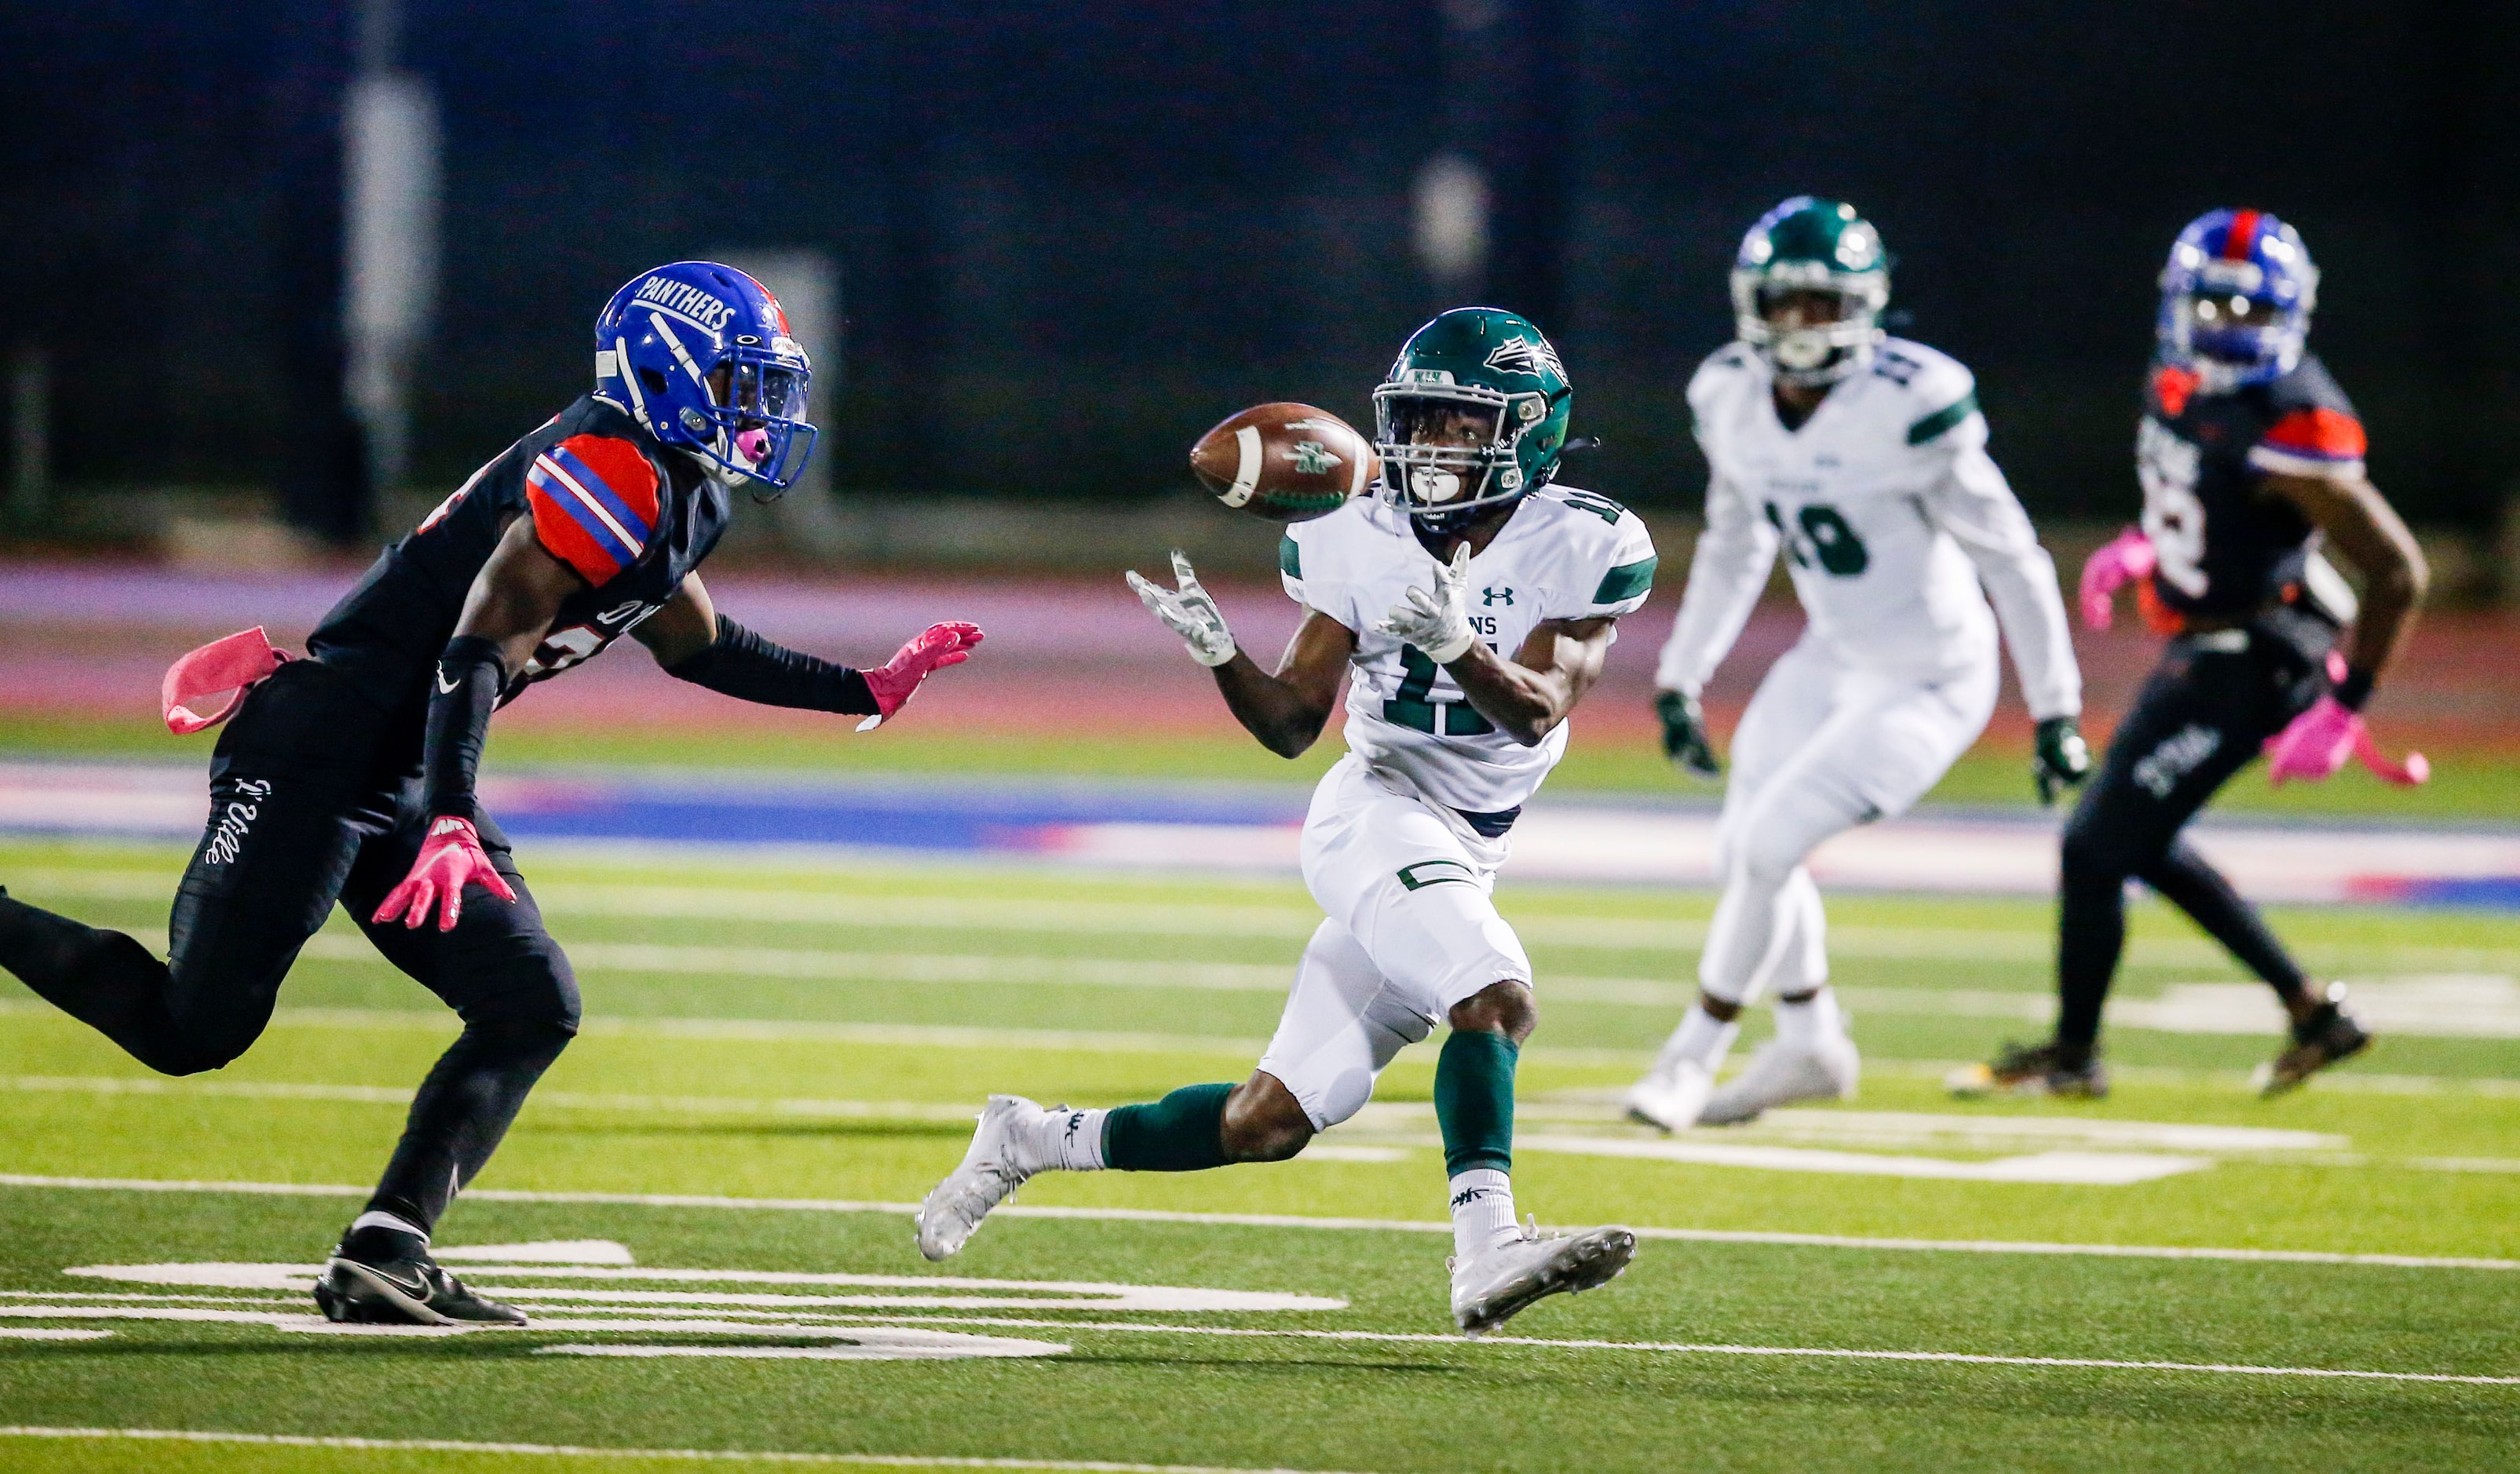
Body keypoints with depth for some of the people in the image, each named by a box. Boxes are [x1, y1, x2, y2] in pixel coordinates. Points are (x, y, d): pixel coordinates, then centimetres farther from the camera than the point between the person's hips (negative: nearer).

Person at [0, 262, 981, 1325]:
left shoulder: (676, 493, 14)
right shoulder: (615, 477, -17)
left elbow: (692, 644, 32)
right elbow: (479, 647, -25)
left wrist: (866, 692, 32)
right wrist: (454, 825, -36)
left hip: (403, 785, 10)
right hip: (317, 757, -10)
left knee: (532, 1008, 2)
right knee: (197, 1028, -12)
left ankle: (383, 1255, -4)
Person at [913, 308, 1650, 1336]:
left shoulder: (1583, 550, -2)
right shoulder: (1362, 543, 1)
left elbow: (1538, 712, -15)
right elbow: (1292, 725, 3)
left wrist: (1458, 643, -33)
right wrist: (1219, 654, -16)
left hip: (1465, 857, 3)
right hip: (1374, 814, -3)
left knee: (1270, 1123, 4)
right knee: (1495, 999, -31)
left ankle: (1033, 1140, 22)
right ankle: (1487, 1250, -42)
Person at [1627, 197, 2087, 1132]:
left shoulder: (1907, 408, -26)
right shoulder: (1734, 400, -5)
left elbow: (2011, 557, -18)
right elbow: (1734, 549, 13)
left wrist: (2056, 711, -14)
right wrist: (1679, 679, 13)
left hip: (1930, 683, -7)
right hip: (1833, 661, 7)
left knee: (1766, 846, -12)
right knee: (1743, 852, 15)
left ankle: (1695, 1055, 7)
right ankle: (1810, 1046, 36)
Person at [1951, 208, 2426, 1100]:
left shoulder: (2293, 431, -27)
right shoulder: (2185, 381, 0)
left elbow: (2397, 573, -24)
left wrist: (2344, 712, -21)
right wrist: (2140, 549, 8)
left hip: (2246, 665, -10)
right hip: (2201, 648, 10)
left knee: (2096, 848, -3)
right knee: (2140, 845, 21)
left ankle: (2073, 1054, 17)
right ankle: (2312, 1011, 29)